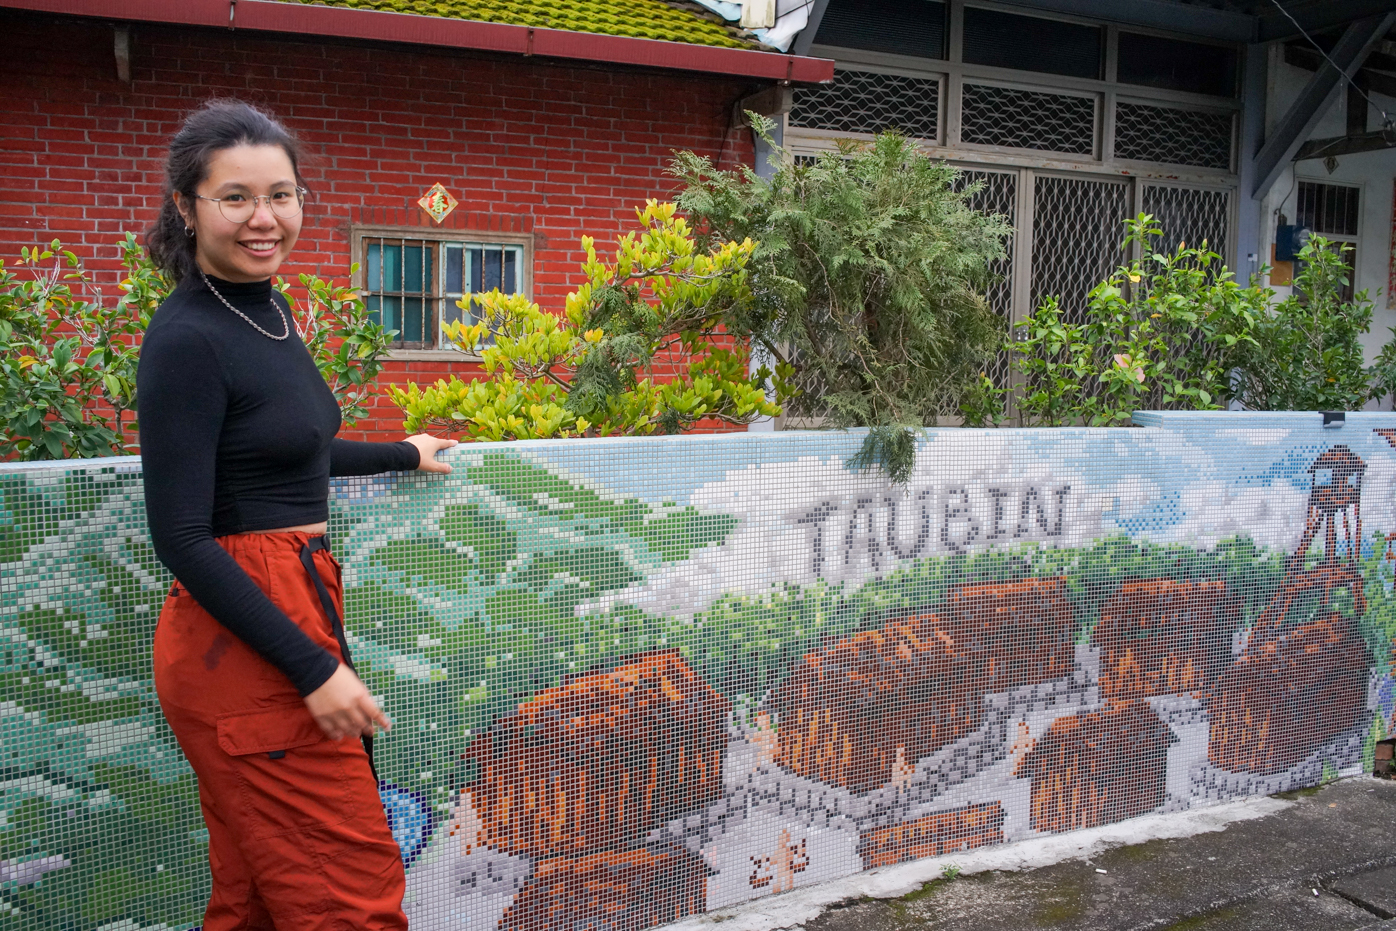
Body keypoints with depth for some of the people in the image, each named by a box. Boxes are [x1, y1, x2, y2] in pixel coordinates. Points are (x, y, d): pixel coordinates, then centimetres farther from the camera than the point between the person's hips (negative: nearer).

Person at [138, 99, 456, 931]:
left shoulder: (271, 311, 10)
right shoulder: (186, 339, -16)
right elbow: (181, 539, -18)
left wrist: (402, 455, 40)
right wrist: (314, 670, -20)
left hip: (298, 601, 9)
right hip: (244, 640, -9)